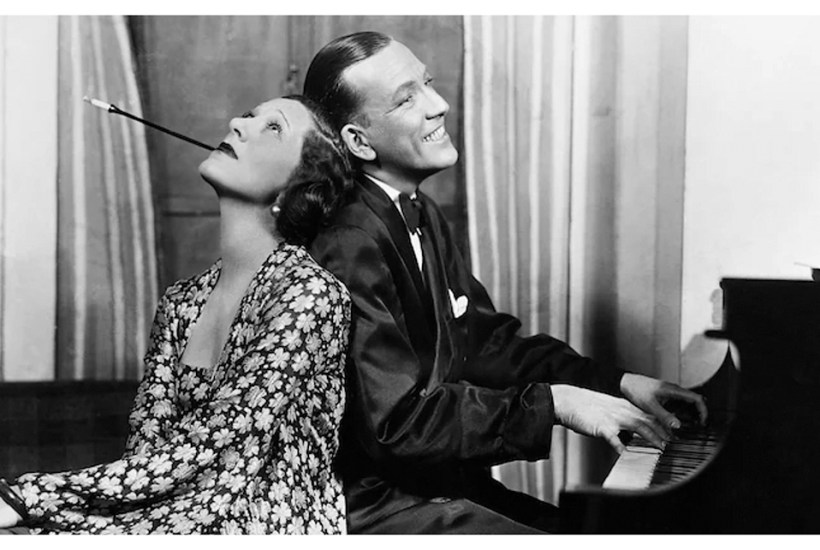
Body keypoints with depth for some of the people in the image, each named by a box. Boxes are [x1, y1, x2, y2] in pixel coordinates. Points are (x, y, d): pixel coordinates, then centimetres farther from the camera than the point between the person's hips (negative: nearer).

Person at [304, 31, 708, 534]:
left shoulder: (423, 216, 10)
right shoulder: (348, 251, -21)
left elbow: (489, 344, 11)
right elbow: (397, 422, -23)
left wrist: (617, 383, 0)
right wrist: (552, 404, -21)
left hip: (450, 487, 9)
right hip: (375, 506, -9)